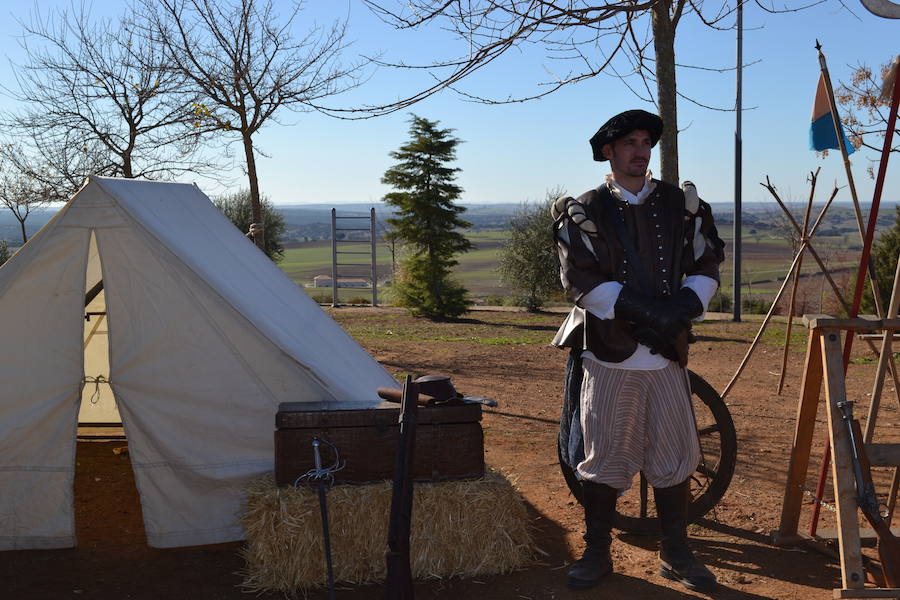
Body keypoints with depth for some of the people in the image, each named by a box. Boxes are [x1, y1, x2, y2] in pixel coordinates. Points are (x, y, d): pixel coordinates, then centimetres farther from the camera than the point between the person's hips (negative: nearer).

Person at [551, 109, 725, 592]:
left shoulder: (681, 205, 10)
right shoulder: (584, 212, 1)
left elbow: (707, 263, 9)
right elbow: (580, 277, -9)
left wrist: (685, 307, -11)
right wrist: (643, 311, -18)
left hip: (667, 353, 2)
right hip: (608, 353, -2)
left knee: (674, 460, 8)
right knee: (602, 460, 6)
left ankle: (675, 554, 25)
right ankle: (597, 554, 22)